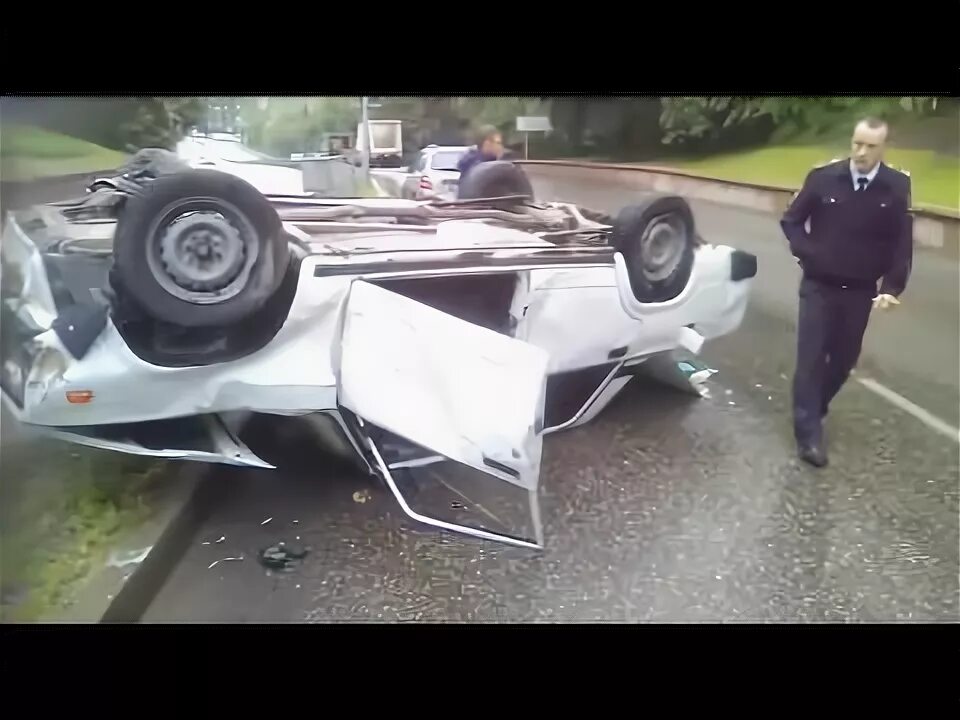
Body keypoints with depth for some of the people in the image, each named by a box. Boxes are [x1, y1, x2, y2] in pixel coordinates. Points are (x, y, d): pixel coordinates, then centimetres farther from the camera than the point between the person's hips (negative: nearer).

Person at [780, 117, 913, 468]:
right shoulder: (823, 177, -8)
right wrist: (807, 253, -10)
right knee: (811, 357, -3)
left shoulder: (897, 187, -6)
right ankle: (808, 432, 4)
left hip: (860, 291, 2)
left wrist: (892, 287, -12)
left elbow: (902, 243, -2)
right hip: (819, 285, -2)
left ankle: (813, 409, 36)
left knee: (844, 359, 13)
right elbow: (791, 221, 3)